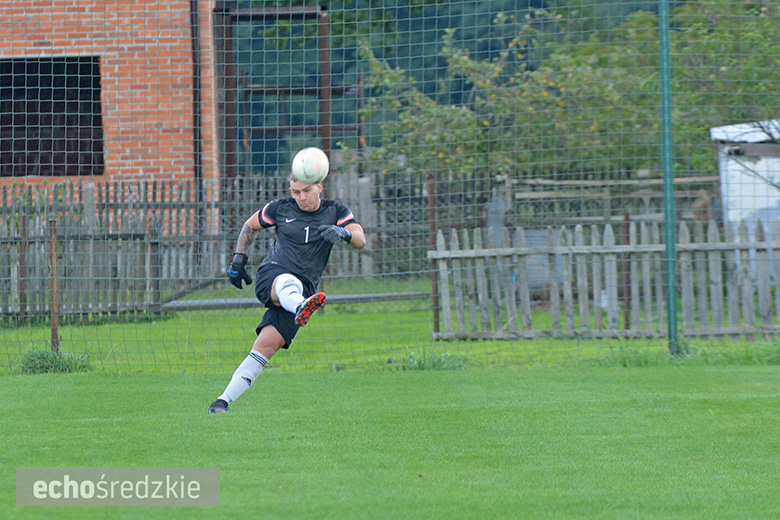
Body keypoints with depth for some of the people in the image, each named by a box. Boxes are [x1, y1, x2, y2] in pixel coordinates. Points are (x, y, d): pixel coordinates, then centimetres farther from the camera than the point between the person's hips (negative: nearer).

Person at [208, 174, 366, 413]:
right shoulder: (281, 208, 6)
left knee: (267, 345, -16)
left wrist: (344, 233, -34)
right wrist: (239, 258, 13)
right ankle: (301, 309, -75)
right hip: (270, 276, -1)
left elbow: (360, 240, -11)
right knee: (288, 282, -39)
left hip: (303, 290, 1)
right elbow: (250, 225, 23)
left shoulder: (336, 212, 4)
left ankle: (223, 401, -17)